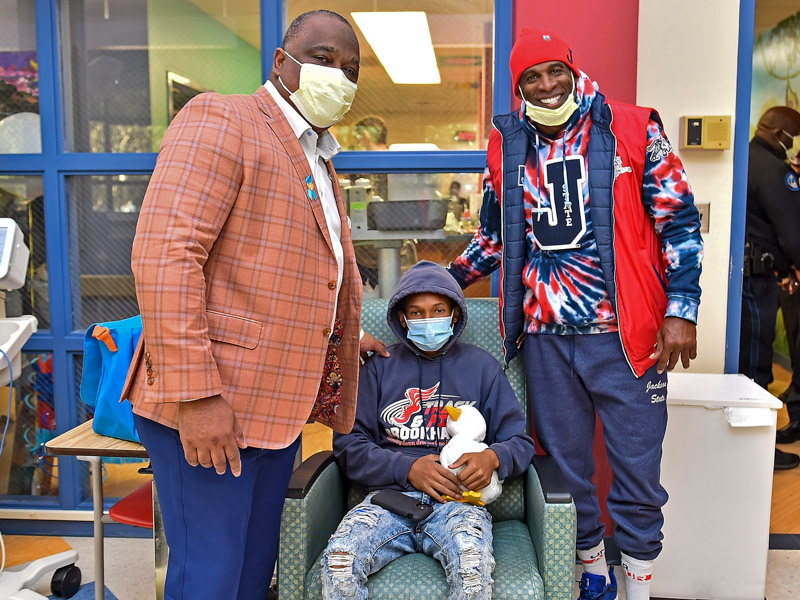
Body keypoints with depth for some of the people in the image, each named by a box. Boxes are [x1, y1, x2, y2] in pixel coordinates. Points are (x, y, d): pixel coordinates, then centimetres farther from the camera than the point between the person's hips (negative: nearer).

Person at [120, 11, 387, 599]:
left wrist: (346, 337, 27)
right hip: (208, 410, -8)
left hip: (277, 408, 9)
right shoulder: (220, 120, -8)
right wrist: (196, 395, -24)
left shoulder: (318, 161, 21)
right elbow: (164, 254, -20)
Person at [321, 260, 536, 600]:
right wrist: (407, 468, -8)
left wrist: (493, 458, -10)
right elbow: (349, 444, 8)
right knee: (338, 561, -30)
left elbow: (520, 442, 14)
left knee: (473, 567, -34)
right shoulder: (380, 368, 17)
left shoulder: (481, 366, 17)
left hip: (459, 499, 0)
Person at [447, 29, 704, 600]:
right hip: (545, 336, 3)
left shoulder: (632, 130, 0)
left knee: (637, 467, 6)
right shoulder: (506, 149, 9)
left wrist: (681, 308, -7)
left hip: (624, 333, -2)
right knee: (566, 466, 14)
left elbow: (679, 219, 0)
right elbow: (495, 234, 21)